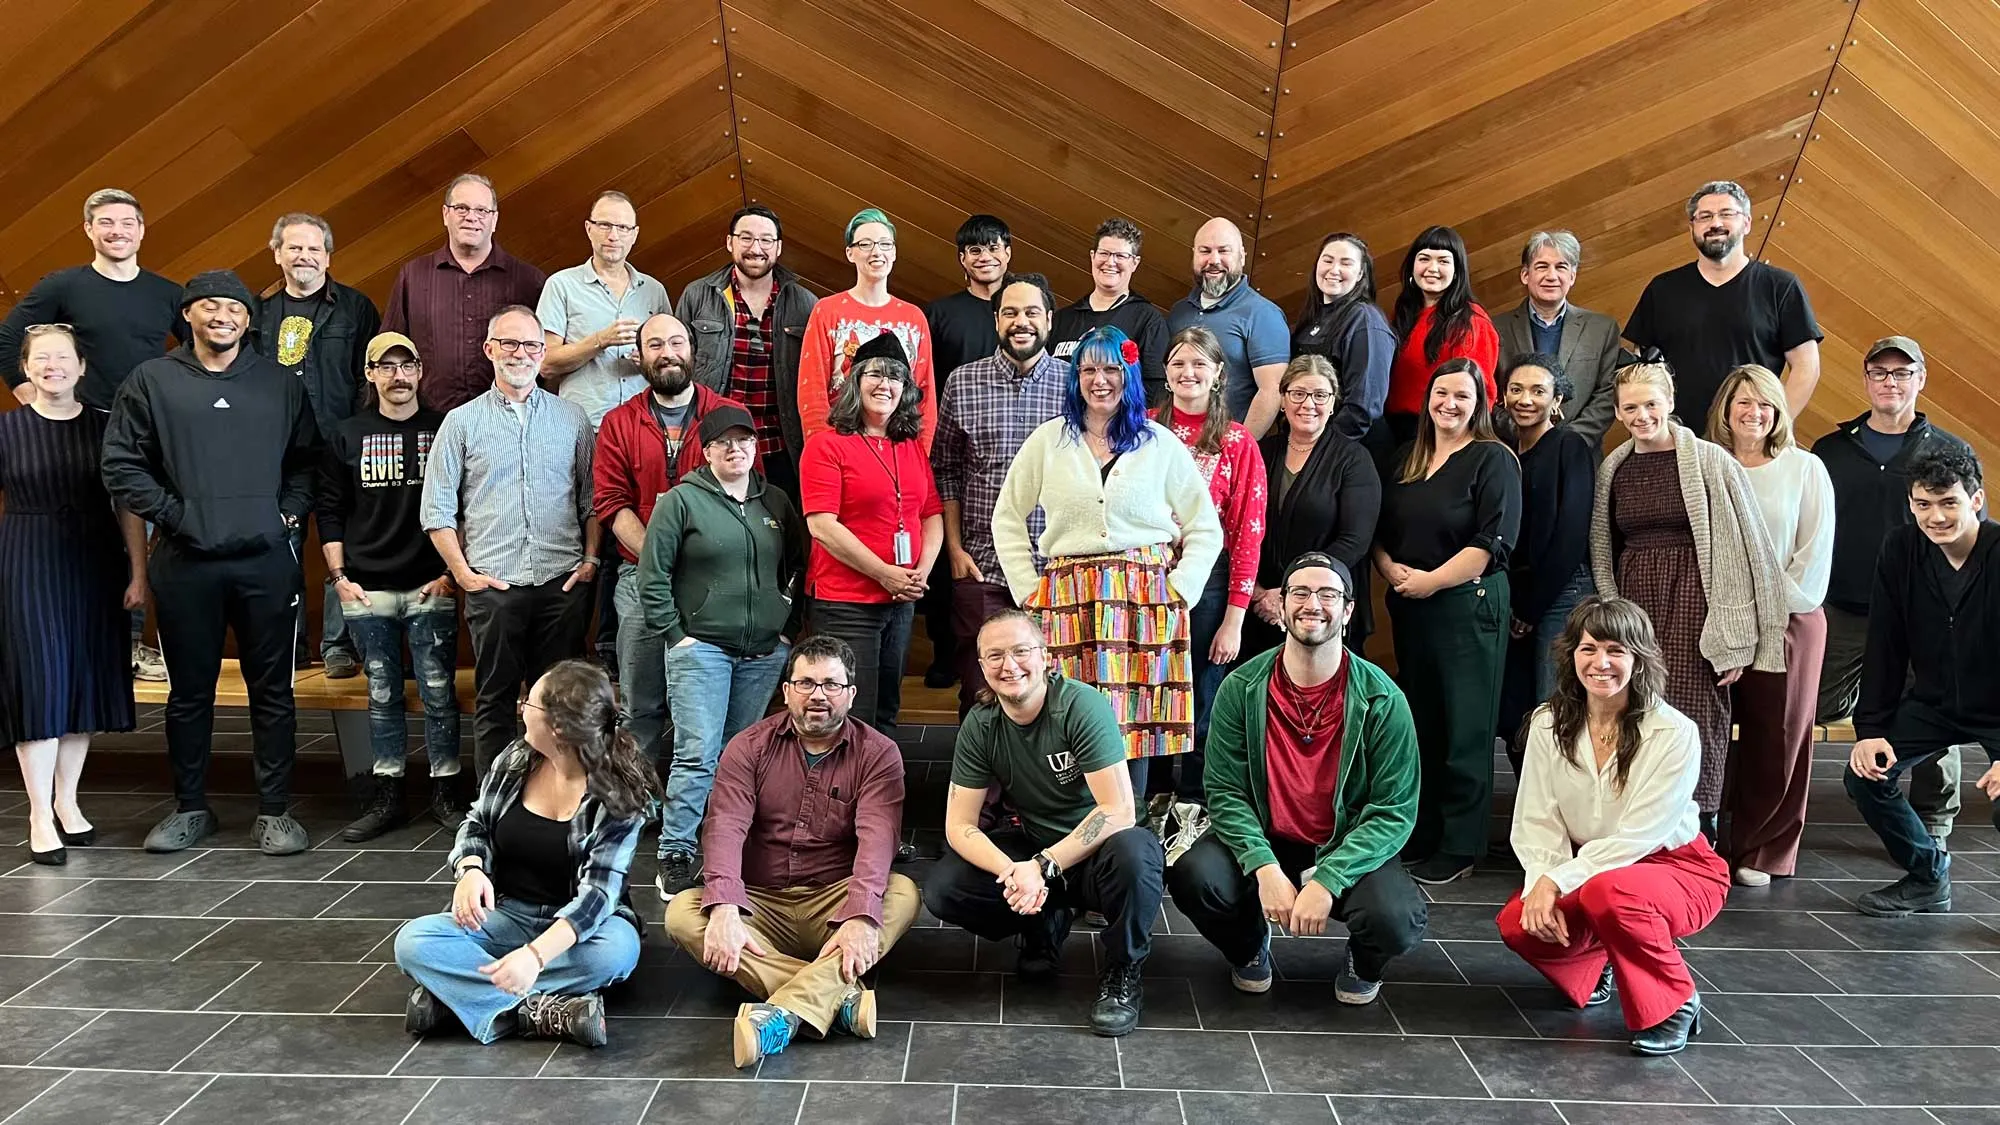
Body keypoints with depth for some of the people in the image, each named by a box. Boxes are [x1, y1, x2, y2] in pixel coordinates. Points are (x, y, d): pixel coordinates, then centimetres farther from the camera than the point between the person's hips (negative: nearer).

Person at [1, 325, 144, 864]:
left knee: (86, 680, 8)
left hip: (94, 569, 2)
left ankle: (67, 801, 23)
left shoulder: (105, 427, 3)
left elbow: (129, 506, 3)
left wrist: (139, 573, -2)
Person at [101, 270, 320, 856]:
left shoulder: (280, 384, 9)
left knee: (272, 689, 4)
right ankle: (190, 807, 23)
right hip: (185, 564, 0)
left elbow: (308, 460, 13)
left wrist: (290, 511, 0)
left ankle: (274, 810, 12)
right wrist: (171, 512, -5)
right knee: (190, 691, 9)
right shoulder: (151, 381, 4)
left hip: (266, 560, 1)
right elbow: (120, 463, 2)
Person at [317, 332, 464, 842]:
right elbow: (328, 510, 11)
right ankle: (386, 797, 16)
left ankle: (446, 794, 9)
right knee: (382, 695, 9)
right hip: (367, 590, 2)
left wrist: (452, 571, -3)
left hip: (430, 589, -2)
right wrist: (339, 577, 3)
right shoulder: (347, 436, 9)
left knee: (439, 694, 0)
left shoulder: (444, 431, 4)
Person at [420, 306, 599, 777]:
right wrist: (463, 573, -1)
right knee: (495, 701, 5)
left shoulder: (572, 418, 10)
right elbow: (437, 510, 6)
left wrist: (590, 559, 1)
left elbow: (591, 498, 11)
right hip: (493, 585, -1)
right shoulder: (462, 422, 6)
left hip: (564, 583, 1)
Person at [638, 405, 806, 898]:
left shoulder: (776, 503, 12)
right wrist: (676, 635, -7)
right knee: (698, 755, -11)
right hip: (701, 648, -4)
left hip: (764, 653, 4)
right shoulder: (682, 500, -2)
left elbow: (798, 568, 21)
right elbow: (653, 576, -3)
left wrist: (789, 626, 12)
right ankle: (675, 857, -4)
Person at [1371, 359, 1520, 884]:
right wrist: (1391, 570, -4)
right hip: (1408, 607, 6)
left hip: (1468, 605, -6)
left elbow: (1494, 542, -13)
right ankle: (1420, 836, 20)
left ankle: (1460, 848, 6)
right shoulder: (1406, 458, 16)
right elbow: (1381, 529, 16)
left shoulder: (1493, 460, -4)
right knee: (1417, 724, 11)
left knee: (1465, 729, -2)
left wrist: (1431, 581, -14)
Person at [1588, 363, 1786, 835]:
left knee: (1693, 722, -4)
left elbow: (1742, 551, -6)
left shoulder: (1710, 461, -4)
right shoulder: (1613, 469, 10)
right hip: (1633, 605, 4)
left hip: (1692, 607, -4)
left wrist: (1732, 639, -10)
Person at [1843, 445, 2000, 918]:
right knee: (1865, 774, -9)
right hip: (1934, 702, 5)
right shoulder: (1901, 549, -9)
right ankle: (1927, 875, 15)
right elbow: (1885, 648, -4)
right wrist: (1871, 729, -9)